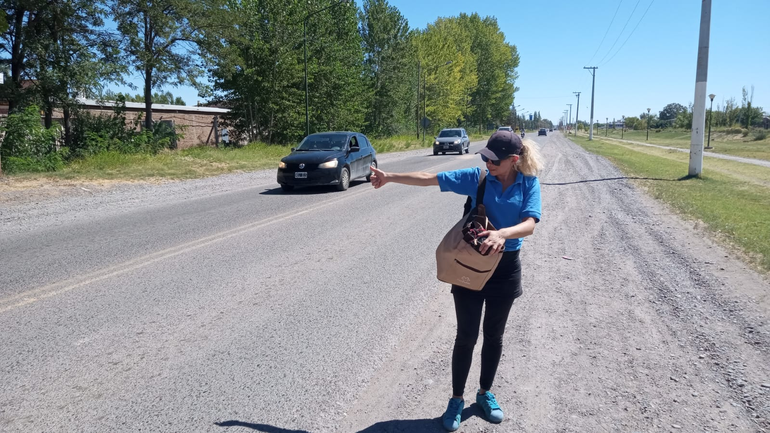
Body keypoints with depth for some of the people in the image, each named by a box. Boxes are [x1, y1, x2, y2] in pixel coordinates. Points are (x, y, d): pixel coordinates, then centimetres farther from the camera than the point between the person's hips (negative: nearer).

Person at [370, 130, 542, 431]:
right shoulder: (477, 177, -9)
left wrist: (503, 234, -43)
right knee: (466, 336, 6)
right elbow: (430, 179, -5)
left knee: (494, 336, 16)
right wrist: (390, 177, -5)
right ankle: (457, 400, 23)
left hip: (506, 267, 1)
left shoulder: (529, 183, -9)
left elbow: (529, 224, -22)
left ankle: (485, 393, 37)